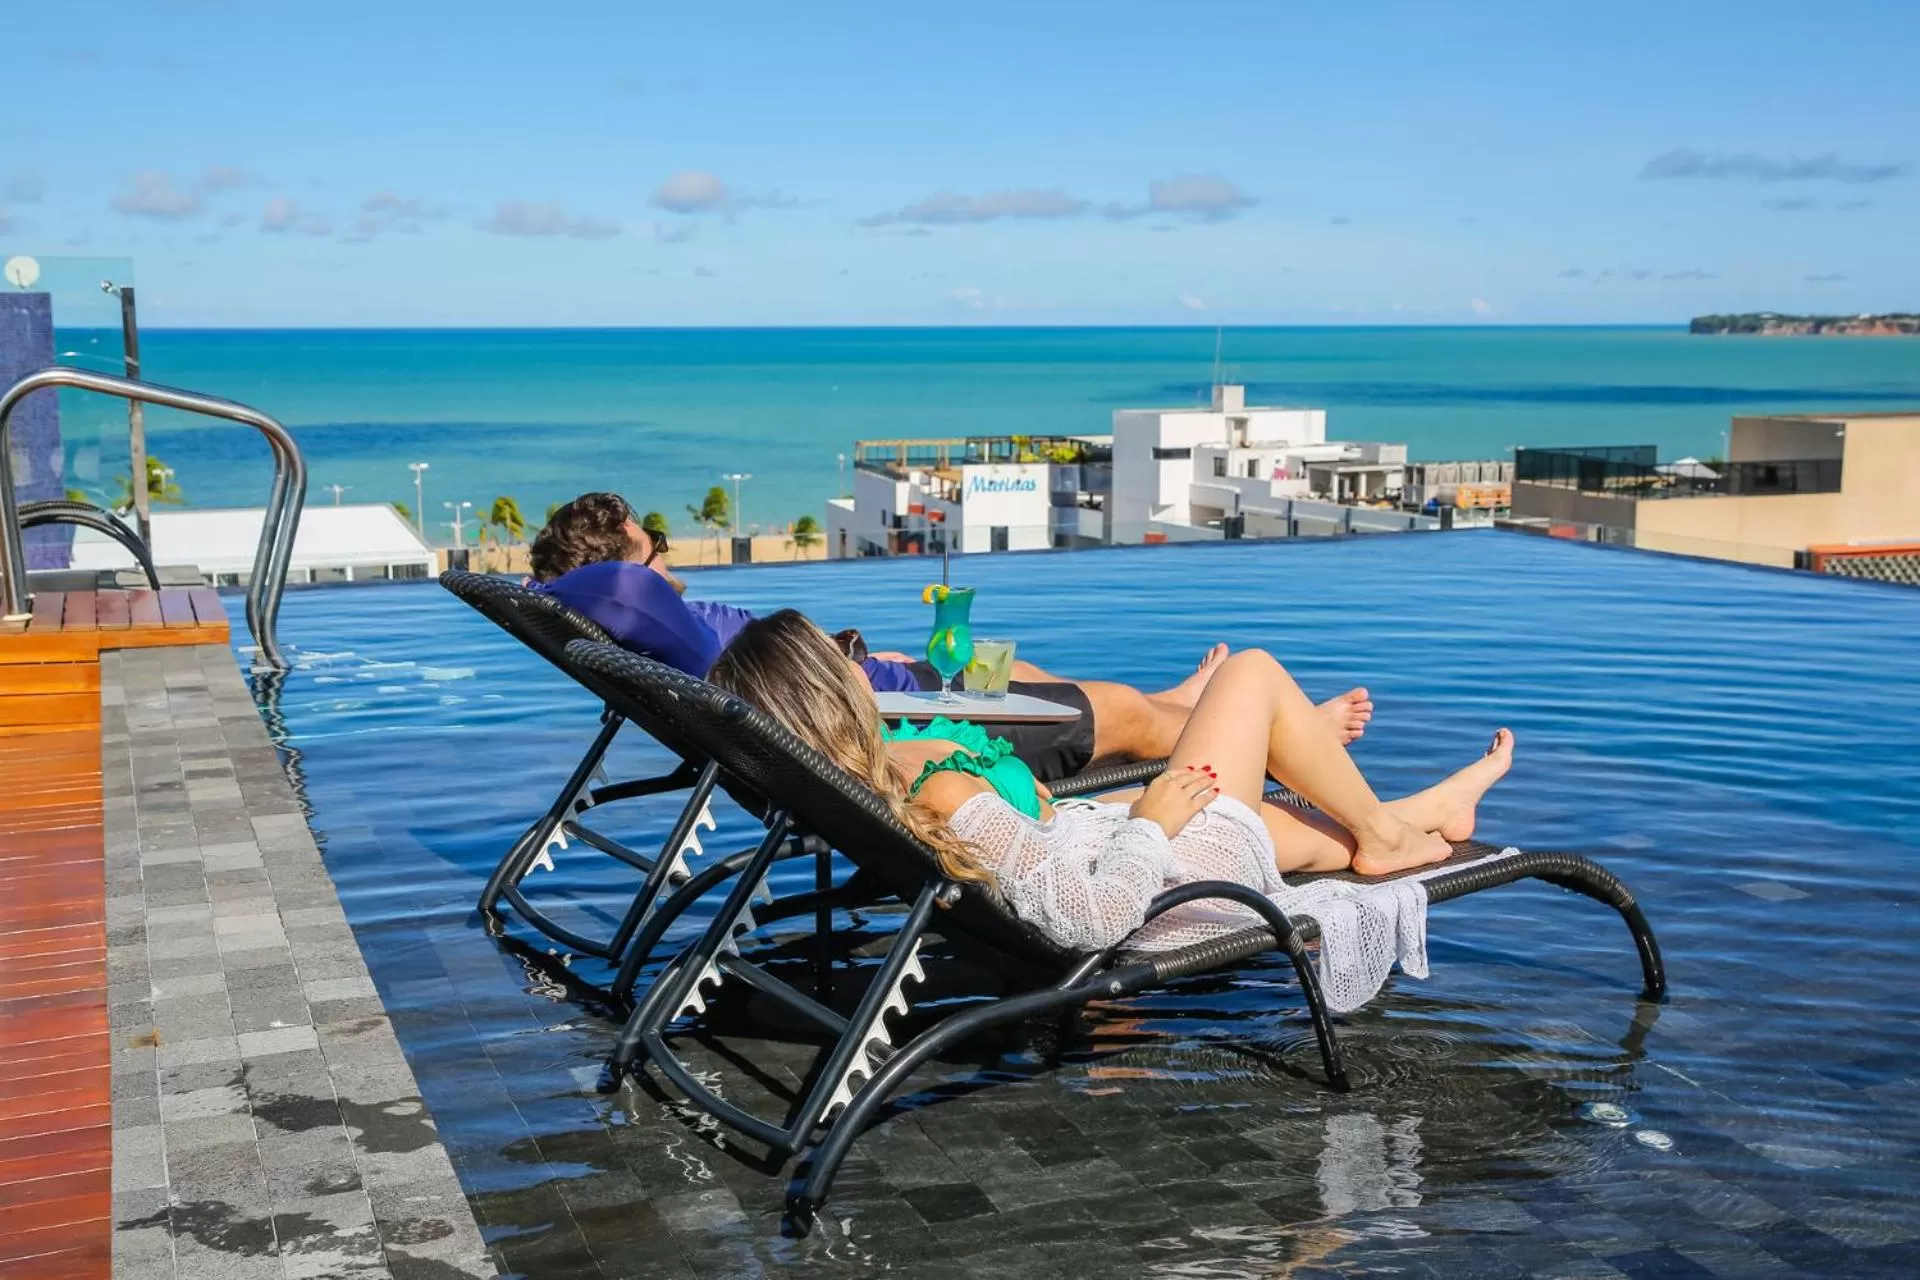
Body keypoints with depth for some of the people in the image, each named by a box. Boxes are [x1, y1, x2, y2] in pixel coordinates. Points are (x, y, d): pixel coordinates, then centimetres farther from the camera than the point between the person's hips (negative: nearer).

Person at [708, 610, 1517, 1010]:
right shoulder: (956, 804, -38)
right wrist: (1152, 821, -22)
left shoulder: (862, 797, -14)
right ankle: (1384, 830, 29)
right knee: (1254, 670, 10)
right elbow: (1092, 917, -35)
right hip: (1180, 868, -8)